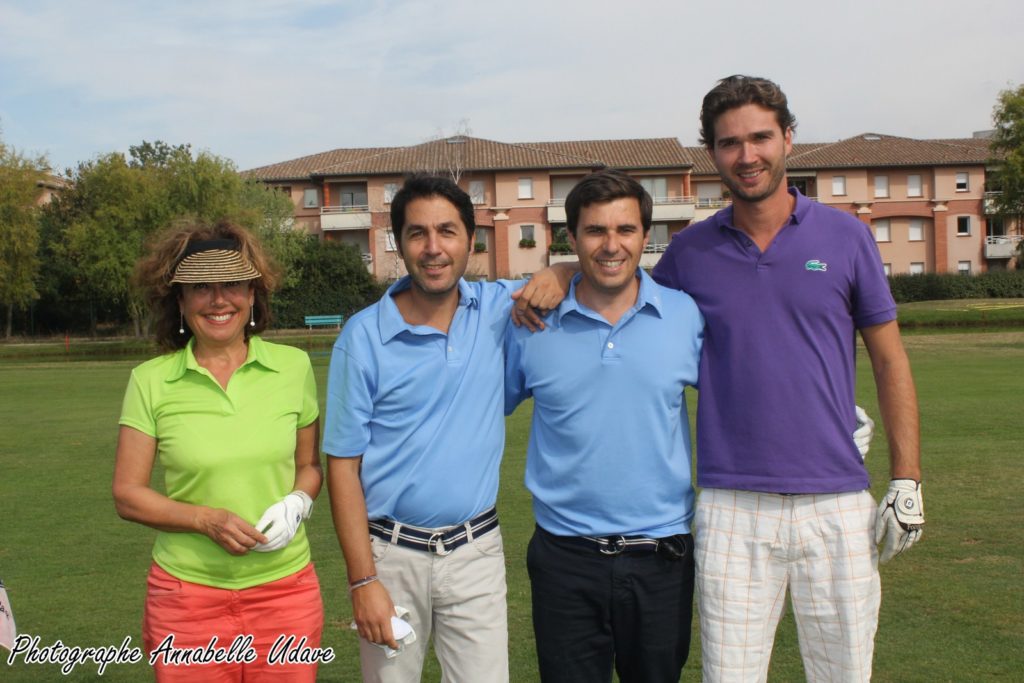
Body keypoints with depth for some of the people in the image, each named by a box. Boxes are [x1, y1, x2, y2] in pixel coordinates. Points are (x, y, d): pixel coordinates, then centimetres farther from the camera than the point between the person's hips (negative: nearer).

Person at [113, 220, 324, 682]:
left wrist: (296, 504, -11)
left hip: (286, 588, 1)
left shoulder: (293, 367, 0)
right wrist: (207, 519, -16)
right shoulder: (150, 381, -3)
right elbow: (127, 494, -1)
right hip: (187, 594, -1)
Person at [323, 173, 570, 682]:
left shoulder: (496, 308, -1)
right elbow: (343, 466, -5)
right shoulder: (363, 336, -8)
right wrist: (362, 580, -9)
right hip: (391, 554, -1)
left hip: (476, 550, 2)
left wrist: (555, 276, -11)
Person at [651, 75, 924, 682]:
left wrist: (907, 480, 0)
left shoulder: (846, 236, 1)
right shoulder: (691, 252, 3)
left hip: (837, 506, 0)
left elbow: (890, 361, 5)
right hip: (731, 510, 0)